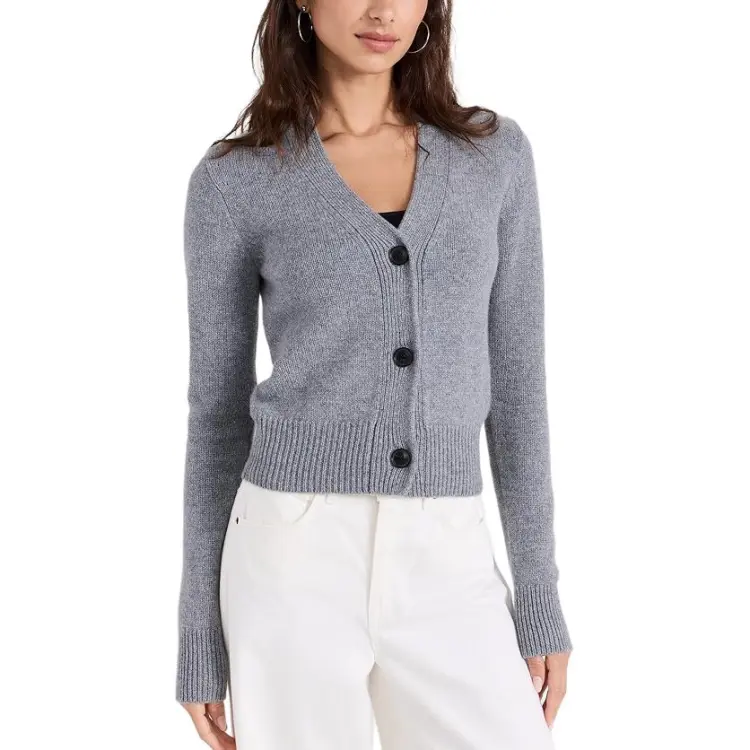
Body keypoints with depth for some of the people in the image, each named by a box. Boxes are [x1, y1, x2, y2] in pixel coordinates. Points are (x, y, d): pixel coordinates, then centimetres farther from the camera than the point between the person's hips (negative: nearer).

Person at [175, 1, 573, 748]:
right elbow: (217, 408, 4)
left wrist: (540, 599, 5)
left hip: (444, 577, 3)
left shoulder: (493, 153, 7)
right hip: (294, 564, -2)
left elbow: (514, 380, 7)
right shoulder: (233, 181, 0)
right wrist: (199, 634, 5)